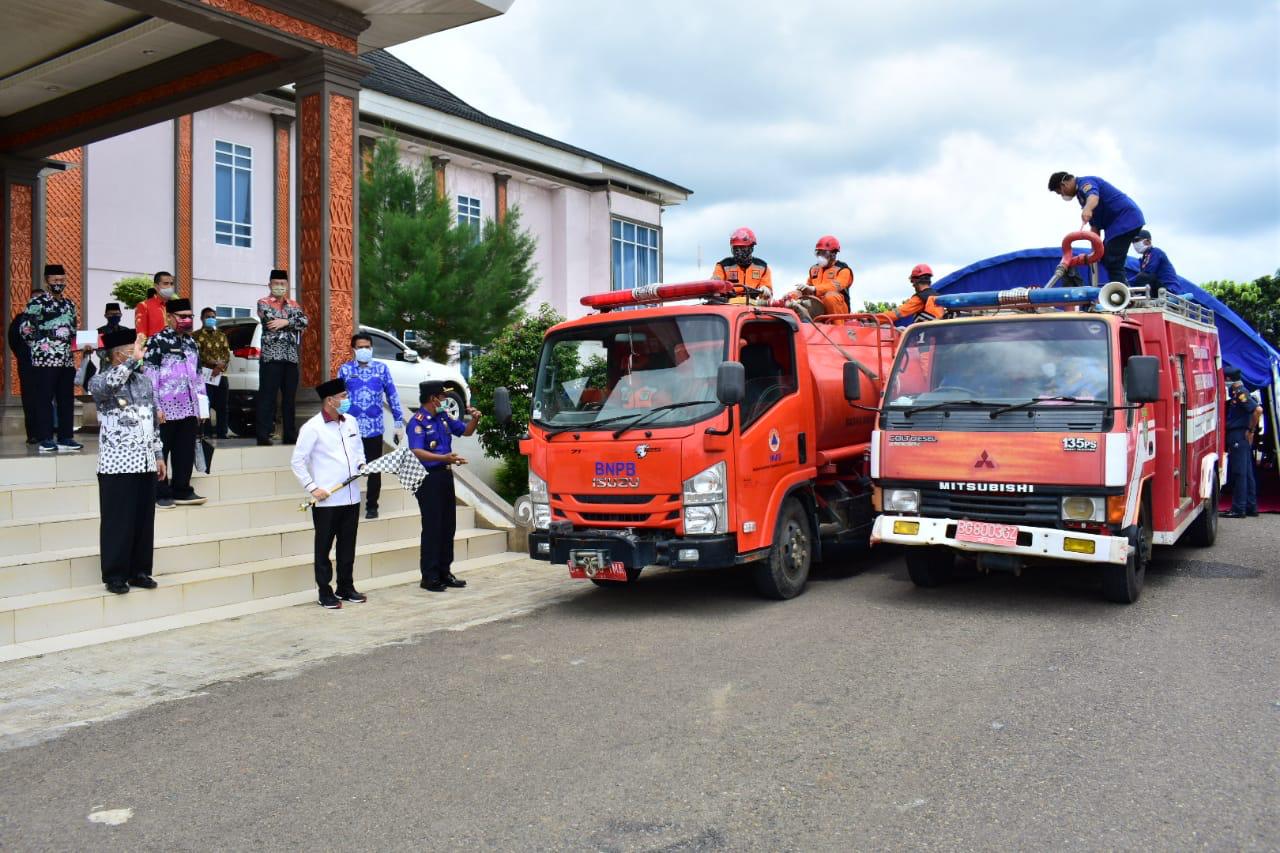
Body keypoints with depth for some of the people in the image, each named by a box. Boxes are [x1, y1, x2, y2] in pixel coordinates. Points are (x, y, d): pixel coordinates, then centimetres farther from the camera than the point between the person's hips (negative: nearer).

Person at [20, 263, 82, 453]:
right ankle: (46, 440, 0)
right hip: (45, 359, -6)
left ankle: (66, 438, 12)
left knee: (67, 400, 7)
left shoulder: (69, 304, 17)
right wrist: (40, 345, -7)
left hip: (67, 359, 6)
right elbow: (25, 329, -6)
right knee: (44, 400, -3)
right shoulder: (37, 302, -3)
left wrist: (75, 344, 6)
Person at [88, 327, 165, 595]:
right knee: (118, 522, -1)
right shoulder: (100, 381, -5)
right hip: (117, 464, -6)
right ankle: (114, 575, 9)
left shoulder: (144, 379, 13)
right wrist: (134, 360, -35)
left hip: (145, 462, 6)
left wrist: (159, 454, 16)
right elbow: (108, 385, -33)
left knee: (144, 520, 9)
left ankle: (139, 571, 19)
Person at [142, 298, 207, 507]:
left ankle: (182, 491, 18)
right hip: (166, 409, -6)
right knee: (161, 451, 3)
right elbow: (150, 375, -10)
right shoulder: (157, 341, -5)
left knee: (186, 452, 9)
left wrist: (201, 406, 16)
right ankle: (161, 494, 10)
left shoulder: (192, 343, 16)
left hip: (189, 409, 6)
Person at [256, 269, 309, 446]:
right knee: (267, 396, -4)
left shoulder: (294, 305, 17)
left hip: (291, 357, 5)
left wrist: (285, 322, -14)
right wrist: (293, 324, -7)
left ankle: (289, 434, 16)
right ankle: (263, 435, -2)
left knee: (289, 396, 9)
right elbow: (272, 319, -14)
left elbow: (304, 321, -1)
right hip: (270, 356, -5)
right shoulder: (263, 303, 3)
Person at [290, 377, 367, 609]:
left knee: (348, 546, 13)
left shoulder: (351, 421, 10)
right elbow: (297, 461, -7)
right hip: (326, 500, -6)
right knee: (323, 548, 5)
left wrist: (362, 464, 4)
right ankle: (325, 593, 13)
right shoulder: (313, 427, -9)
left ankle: (346, 588, 25)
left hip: (352, 497, 6)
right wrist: (312, 488, -12)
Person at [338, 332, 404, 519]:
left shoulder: (382, 368, 4)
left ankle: (372, 506, 20)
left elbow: (392, 396, 6)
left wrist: (399, 422, 2)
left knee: (374, 469, 7)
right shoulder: (345, 370, 3)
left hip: (374, 428, 0)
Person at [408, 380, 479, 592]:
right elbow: (417, 452, -24)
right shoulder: (417, 422, -12)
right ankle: (429, 577, 3)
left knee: (448, 526, 11)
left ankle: (444, 572, 22)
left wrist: (474, 420, 4)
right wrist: (443, 458, -35)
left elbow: (465, 431, 25)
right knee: (432, 527, -5)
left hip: (445, 475, 8)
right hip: (429, 477, -8)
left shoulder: (443, 418, 12)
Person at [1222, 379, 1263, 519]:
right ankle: (1251, 506, 19)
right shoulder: (1235, 394, 15)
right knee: (1247, 473, 13)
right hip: (1240, 438, 10)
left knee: (1239, 473, -7)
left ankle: (1238, 509, -5)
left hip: (1239, 437, -10)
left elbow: (1258, 410, -24)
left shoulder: (1240, 393, -14)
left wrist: (1251, 430, -16)